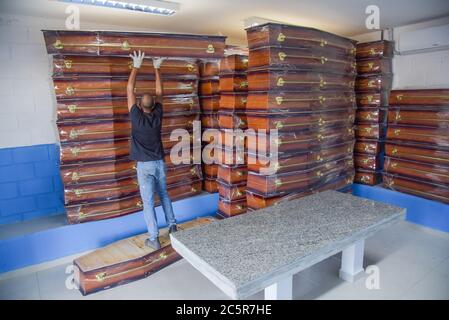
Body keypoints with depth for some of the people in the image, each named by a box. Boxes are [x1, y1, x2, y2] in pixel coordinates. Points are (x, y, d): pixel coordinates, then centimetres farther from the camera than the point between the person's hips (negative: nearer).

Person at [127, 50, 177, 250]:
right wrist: (157, 68, 15)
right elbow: (160, 93, 9)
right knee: (164, 195, 21)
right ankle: (172, 225, 27)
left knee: (148, 202, 1)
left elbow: (129, 90, -6)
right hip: (159, 163, 4)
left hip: (144, 165, -4)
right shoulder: (157, 115, -3)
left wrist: (136, 66, 2)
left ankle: (154, 239, 6)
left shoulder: (136, 117, -13)